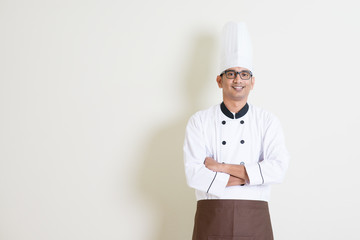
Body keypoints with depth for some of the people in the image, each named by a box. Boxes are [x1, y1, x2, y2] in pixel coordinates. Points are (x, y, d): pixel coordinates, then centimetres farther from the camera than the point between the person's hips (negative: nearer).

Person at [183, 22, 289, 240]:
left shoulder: (268, 121, 4)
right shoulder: (199, 121, 2)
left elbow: (278, 169, -11)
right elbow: (194, 174, -9)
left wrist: (222, 167, -13)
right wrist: (250, 175, -11)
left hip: (254, 221, 1)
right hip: (211, 219, -1)